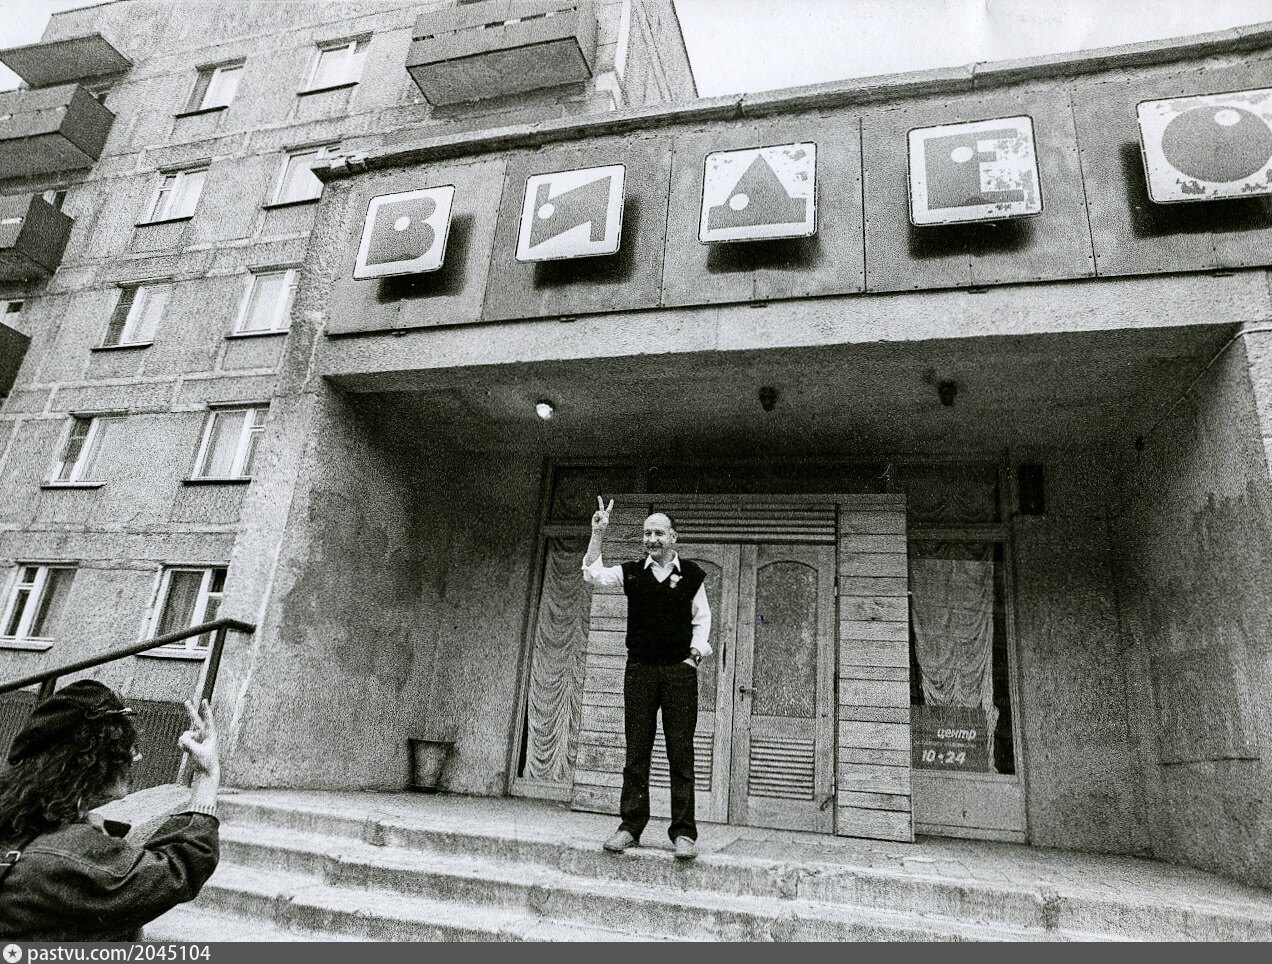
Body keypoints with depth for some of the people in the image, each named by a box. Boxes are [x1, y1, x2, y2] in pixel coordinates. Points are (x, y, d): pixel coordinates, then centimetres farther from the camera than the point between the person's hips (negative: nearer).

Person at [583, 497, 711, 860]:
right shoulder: (632, 572, 6)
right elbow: (592, 576, -7)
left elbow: (702, 617, 9)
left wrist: (696, 653, -2)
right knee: (636, 752, 4)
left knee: (681, 754, 0)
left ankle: (683, 831, 6)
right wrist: (598, 535, -13)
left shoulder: (691, 574, 5)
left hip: (680, 671, -1)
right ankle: (631, 825, 13)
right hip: (640, 670, 1)